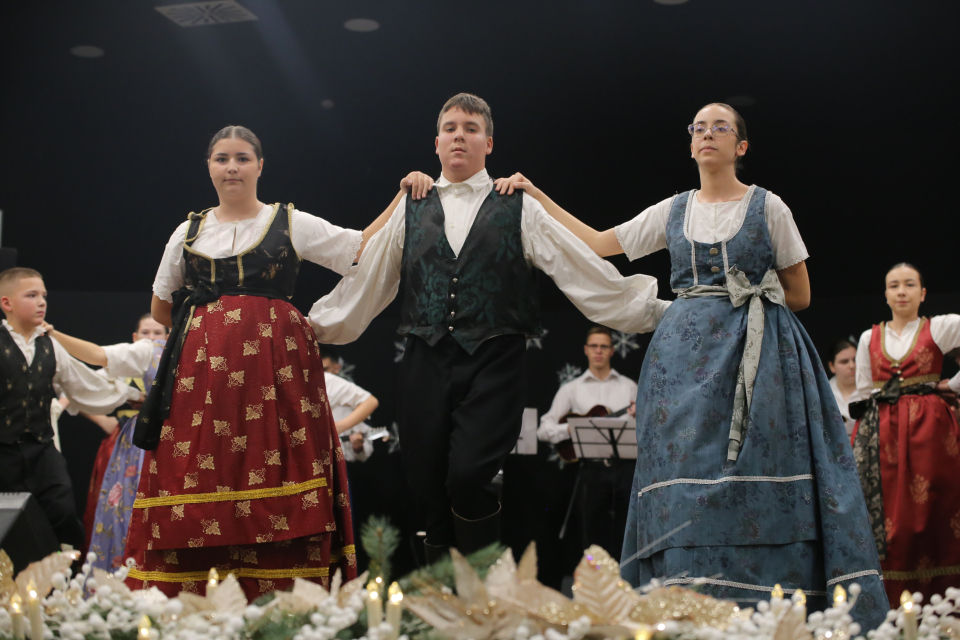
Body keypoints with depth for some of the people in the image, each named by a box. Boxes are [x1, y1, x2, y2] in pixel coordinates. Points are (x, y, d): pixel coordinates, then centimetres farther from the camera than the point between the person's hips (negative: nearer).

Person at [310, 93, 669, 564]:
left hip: (493, 365, -3)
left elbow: (587, 274, 8)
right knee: (428, 487, 0)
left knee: (469, 476, -19)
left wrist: (657, 311, 5)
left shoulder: (519, 210, 9)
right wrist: (313, 324, 27)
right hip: (425, 363, 3)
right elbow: (364, 282, 24)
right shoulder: (409, 211, 16)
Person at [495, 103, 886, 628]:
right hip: (687, 356, 3)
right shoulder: (674, 211, 13)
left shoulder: (768, 207, 5)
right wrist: (535, 194, 13)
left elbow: (800, 295, 8)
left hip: (758, 355, -2)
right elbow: (598, 243, 14)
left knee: (757, 483, -9)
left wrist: (748, 292, 2)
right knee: (688, 476, -5)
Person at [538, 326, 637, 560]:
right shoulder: (572, 389, 10)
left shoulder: (629, 386, 13)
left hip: (626, 467, 1)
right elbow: (544, 429, 4)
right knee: (593, 536, 4)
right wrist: (571, 429, -15)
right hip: (592, 469, 0)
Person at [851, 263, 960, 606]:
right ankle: (890, 602, 1)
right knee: (886, 515, -3)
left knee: (930, 512, -5)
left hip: (927, 429, -2)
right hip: (882, 434, 2)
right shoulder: (869, 338, 12)